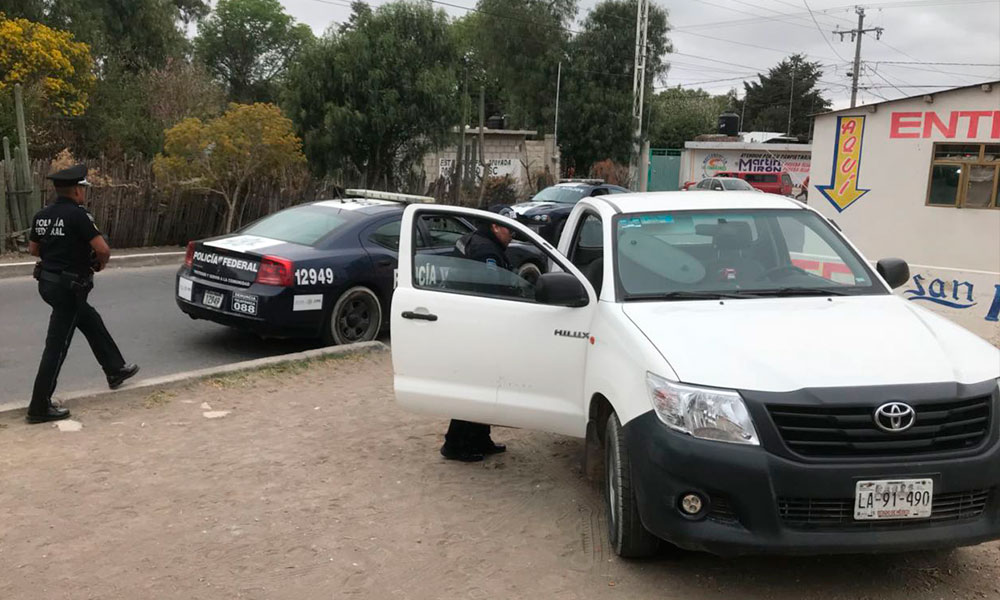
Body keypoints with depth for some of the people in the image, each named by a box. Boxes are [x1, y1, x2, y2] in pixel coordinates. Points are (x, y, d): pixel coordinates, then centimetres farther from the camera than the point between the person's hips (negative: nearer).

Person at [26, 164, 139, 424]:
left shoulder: (42, 216, 5)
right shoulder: (77, 215, -18)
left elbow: (33, 249, 17)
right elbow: (103, 249, -22)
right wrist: (101, 262, -2)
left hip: (47, 281, 9)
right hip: (68, 287, -9)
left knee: (92, 322, 25)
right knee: (57, 346, -2)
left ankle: (115, 370, 39)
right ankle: (40, 407, 4)